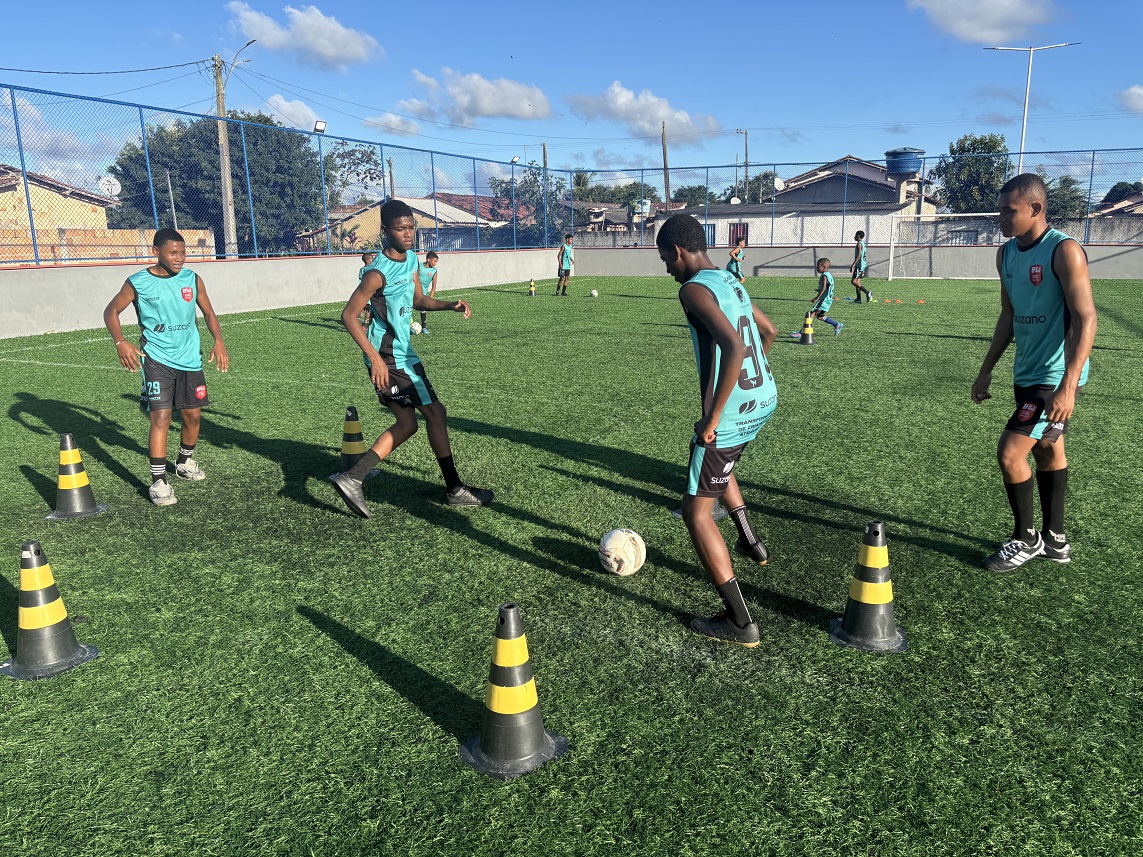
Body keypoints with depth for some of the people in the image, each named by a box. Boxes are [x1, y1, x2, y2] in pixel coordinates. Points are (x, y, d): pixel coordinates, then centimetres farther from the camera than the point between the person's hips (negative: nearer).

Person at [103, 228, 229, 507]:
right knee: (161, 416, -13)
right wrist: (120, 342, -14)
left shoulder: (193, 280, 1)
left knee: (192, 415, 12)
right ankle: (158, 482, -9)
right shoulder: (138, 283, -7)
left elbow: (208, 312, 12)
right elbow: (111, 311, 2)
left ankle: (185, 462, 37)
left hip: (190, 358, 4)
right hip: (156, 358, -4)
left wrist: (218, 341, -3)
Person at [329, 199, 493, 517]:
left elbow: (417, 300, 18)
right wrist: (375, 358, -25)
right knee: (435, 413, 0)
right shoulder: (379, 272, -21)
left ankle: (352, 478, 12)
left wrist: (451, 305, 1)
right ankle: (455, 489, 12)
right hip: (390, 357, -9)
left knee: (406, 423, 14)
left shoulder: (411, 258, 5)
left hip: (398, 352, 9)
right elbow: (348, 315, -19)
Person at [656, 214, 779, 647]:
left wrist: (711, 419, -25)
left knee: (696, 512, 2)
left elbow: (733, 347, -30)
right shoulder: (731, 283, 12)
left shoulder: (694, 289, -16)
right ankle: (751, 541, 37)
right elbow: (769, 331, 26)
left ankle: (739, 621, 3)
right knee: (719, 463, 37)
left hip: (731, 412, -9)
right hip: (764, 399, 9)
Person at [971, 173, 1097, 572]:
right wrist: (987, 370, 15)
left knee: (1010, 453, -10)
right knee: (1047, 451, 16)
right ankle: (1054, 541, 29)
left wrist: (1067, 386, -28)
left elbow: (1085, 319, -21)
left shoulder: (1064, 251, -18)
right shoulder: (1007, 253, 7)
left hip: (1056, 378, -8)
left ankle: (1026, 539, 11)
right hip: (1027, 373, 8)